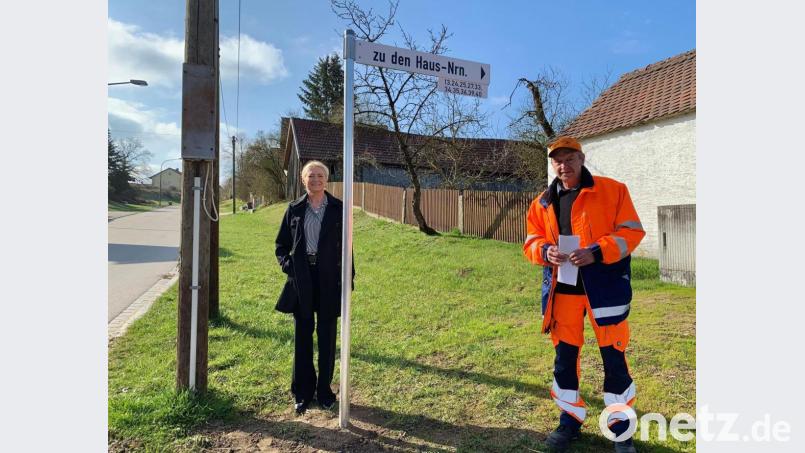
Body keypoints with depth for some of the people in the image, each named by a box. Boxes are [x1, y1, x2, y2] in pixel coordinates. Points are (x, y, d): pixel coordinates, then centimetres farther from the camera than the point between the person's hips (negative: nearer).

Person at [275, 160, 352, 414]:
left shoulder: (338, 209, 1)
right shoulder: (294, 209, 5)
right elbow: (281, 244, 12)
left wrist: (348, 277, -2)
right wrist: (286, 262, -6)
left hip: (329, 279, -1)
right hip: (301, 279, 1)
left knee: (327, 335, 8)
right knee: (303, 335, 9)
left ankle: (324, 391, 24)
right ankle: (303, 392, 22)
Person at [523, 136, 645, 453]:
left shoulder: (612, 190, -2)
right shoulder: (543, 202, 10)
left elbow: (631, 231, -6)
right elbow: (531, 240, 12)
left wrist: (596, 253, -20)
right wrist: (545, 251, -12)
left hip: (605, 284, -3)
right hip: (562, 287, 4)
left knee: (613, 356, 4)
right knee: (564, 355, 10)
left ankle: (620, 427, 24)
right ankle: (570, 419, 29)